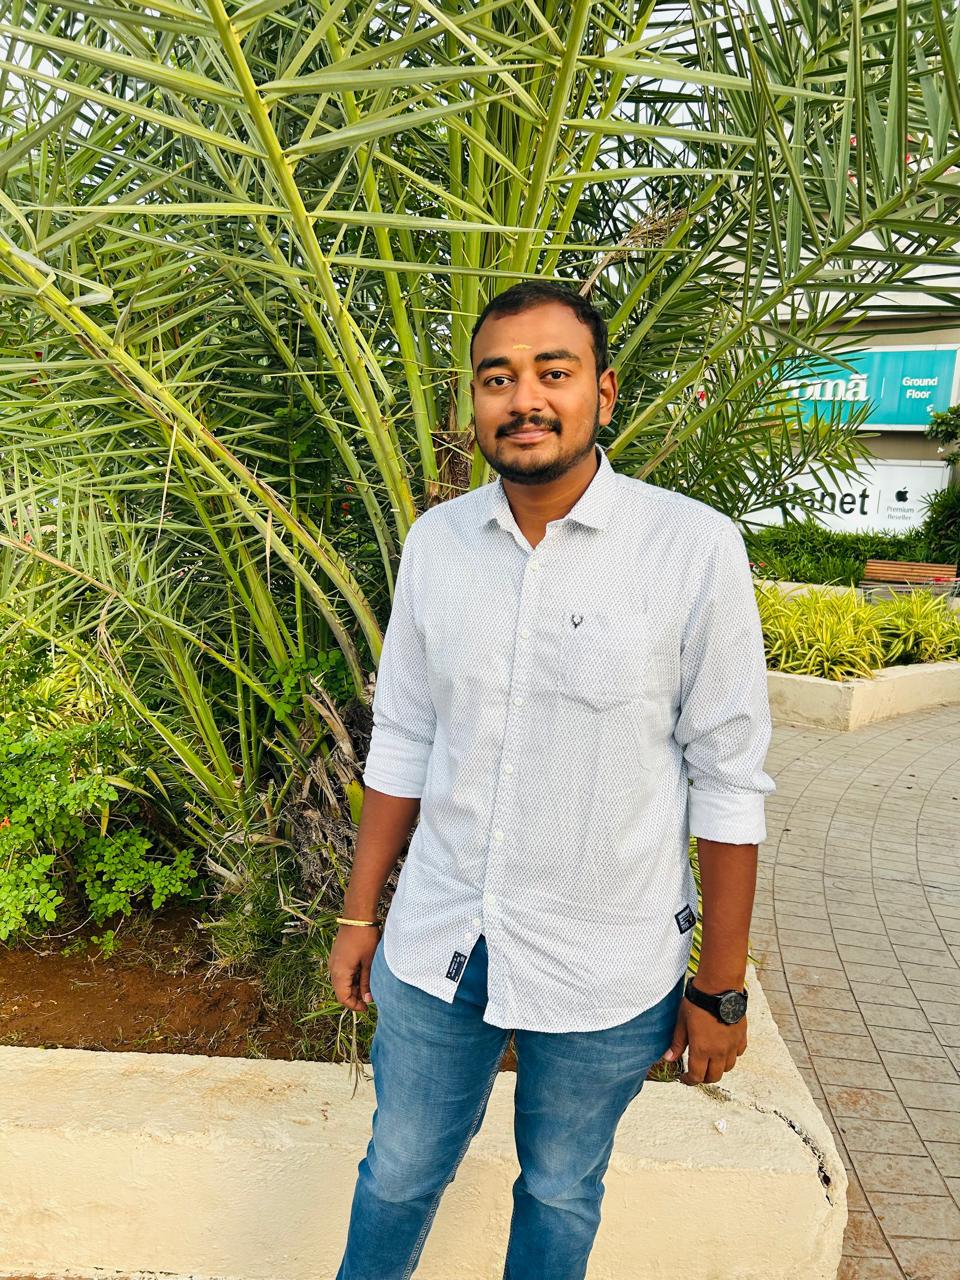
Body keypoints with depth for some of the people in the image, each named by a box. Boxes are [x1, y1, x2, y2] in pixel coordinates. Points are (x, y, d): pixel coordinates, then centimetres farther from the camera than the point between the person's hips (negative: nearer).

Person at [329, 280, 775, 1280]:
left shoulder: (695, 548, -15)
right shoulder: (435, 540, -3)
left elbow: (727, 783, -10)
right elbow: (402, 744, 5)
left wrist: (721, 990, -5)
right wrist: (359, 914, 9)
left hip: (604, 972, -2)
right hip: (435, 944, 3)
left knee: (559, 1195, 22)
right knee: (399, 1173, 22)